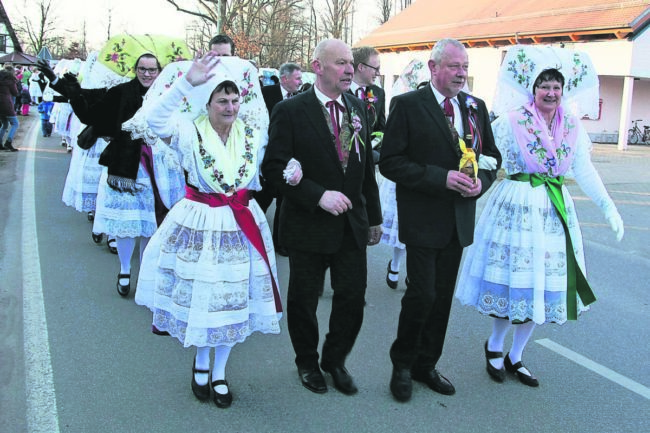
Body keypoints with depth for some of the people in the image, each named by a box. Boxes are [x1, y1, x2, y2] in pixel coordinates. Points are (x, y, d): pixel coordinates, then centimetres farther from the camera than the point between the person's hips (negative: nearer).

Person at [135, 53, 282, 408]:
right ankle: (200, 363, 38)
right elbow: (155, 119, -30)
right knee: (199, 296, 10)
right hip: (198, 225, -3)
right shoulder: (190, 133, -11)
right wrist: (188, 81, -40)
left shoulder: (253, 133, 1)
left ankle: (219, 372, 32)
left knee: (232, 298, 11)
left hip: (241, 226, 3)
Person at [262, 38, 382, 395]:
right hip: (308, 225, -4)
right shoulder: (290, 111, -10)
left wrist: (374, 217, 14)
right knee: (303, 300, 11)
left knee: (353, 298, 8)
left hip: (353, 223, 4)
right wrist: (319, 196, -23)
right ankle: (307, 362, 34)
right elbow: (274, 168, -15)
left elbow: (367, 166, 13)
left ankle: (335, 360, 32)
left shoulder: (357, 108, 7)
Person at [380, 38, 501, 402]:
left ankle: (426, 365, 30)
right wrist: (442, 178, -21)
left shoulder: (476, 107, 7)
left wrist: (481, 182, -7)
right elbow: (390, 162, -13)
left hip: (460, 219, 5)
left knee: (443, 296, 13)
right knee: (422, 294, -6)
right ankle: (403, 363, 19)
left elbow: (492, 155, 15)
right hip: (423, 218, -5)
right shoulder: (407, 105, -8)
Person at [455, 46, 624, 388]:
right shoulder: (510, 122, -6)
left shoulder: (573, 127, 5)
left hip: (555, 211, 4)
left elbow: (585, 172, 3)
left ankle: (515, 357, 25)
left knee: (542, 286, 8)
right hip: (516, 208, -4)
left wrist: (609, 208, -6)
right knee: (514, 280, 1)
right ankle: (494, 346, 27)